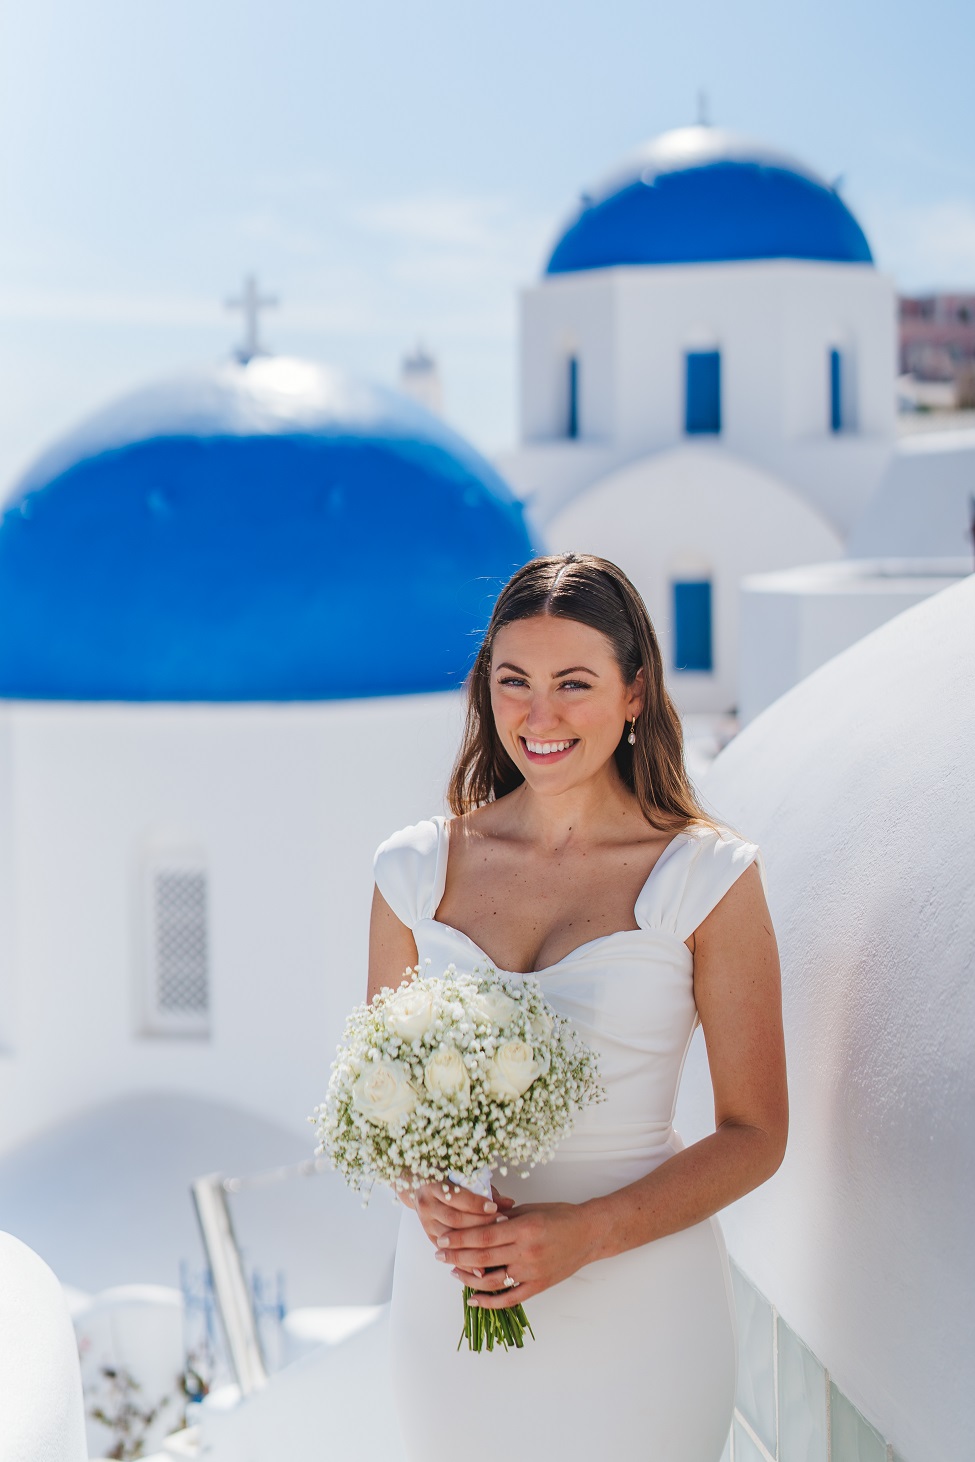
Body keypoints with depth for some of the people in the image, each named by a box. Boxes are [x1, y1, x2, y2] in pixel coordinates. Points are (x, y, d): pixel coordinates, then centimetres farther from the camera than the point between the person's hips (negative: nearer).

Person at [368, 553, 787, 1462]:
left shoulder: (708, 876, -7)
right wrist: (426, 1196, -10)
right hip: (446, 1297, 3)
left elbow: (753, 1135, -4)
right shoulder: (419, 868, 2)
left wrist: (586, 1233, -18)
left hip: (633, 1303, -2)